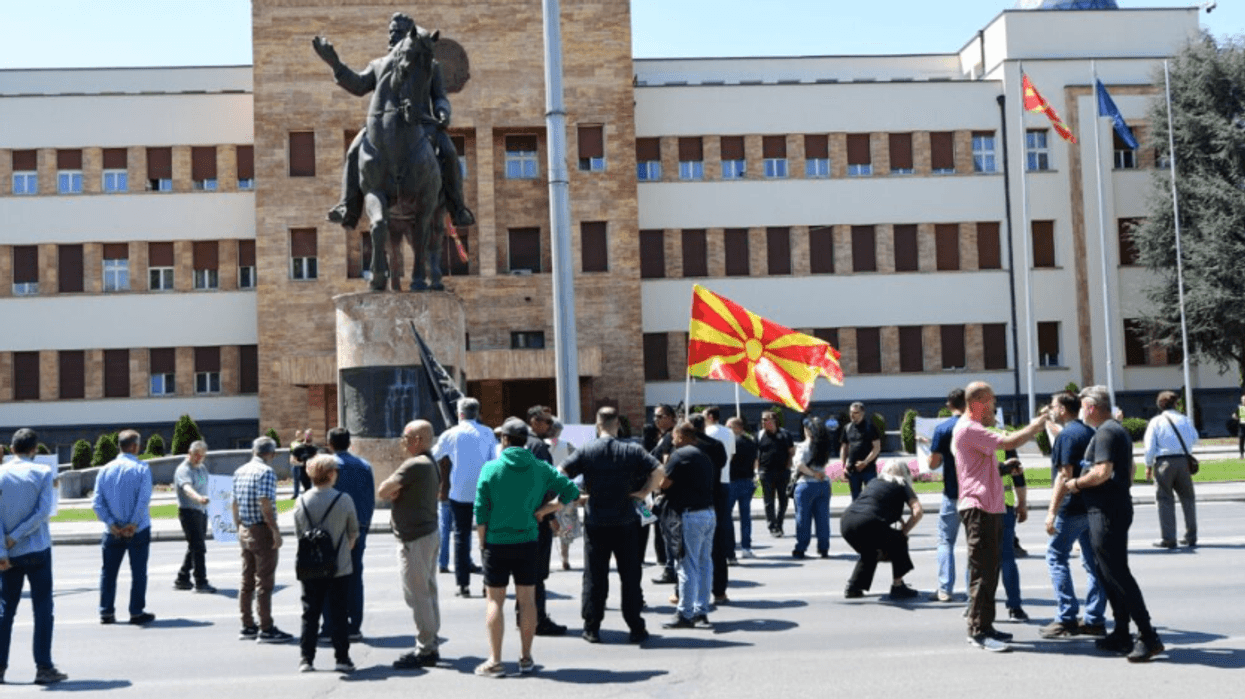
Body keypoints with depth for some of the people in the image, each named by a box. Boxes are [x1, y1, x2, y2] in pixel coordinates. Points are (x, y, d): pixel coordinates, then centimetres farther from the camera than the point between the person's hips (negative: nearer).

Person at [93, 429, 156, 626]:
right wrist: (134, 523, -12)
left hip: (113, 532, 4)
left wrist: (111, 524, -5)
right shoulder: (141, 468, -7)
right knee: (138, 571, 4)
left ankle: (106, 612, 14)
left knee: (108, 572, 12)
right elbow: (144, 499, -16)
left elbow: (97, 503, -1)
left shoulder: (105, 470, 4)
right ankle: (136, 613, 5)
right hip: (138, 530, -3)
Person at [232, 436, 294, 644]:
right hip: (262, 531, -8)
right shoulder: (266, 472, -14)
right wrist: (276, 531, -18)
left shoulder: (240, 471, 10)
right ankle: (266, 629, -1)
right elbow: (265, 504, -22)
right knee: (264, 582, -4)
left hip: (244, 531, 8)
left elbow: (235, 504, 14)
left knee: (246, 580, 13)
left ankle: (247, 626, 20)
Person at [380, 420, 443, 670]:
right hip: (429, 533, 10)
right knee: (428, 592, 14)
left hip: (414, 539, -10)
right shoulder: (431, 464, 13)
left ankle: (424, 650, 0)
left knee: (417, 595, -4)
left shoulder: (415, 465, -19)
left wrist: (391, 490, 3)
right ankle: (431, 646, 21)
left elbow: (382, 492, -17)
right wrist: (396, 491, -5)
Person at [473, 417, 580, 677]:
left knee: (495, 600, 5)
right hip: (527, 542, 2)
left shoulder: (491, 468, -7)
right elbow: (571, 490, -1)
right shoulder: (540, 468, 0)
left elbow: (481, 511, -7)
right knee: (527, 600, 11)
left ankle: (494, 661, 5)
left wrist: (482, 543, 3)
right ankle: (526, 659, 18)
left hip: (496, 543, -2)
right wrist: (544, 510, 2)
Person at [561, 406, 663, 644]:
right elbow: (658, 470, -12)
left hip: (595, 523, 0)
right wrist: (644, 492, -3)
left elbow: (561, 473, -9)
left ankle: (592, 628, 10)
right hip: (626, 522, 0)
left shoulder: (586, 451, -2)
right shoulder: (631, 451, -3)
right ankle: (636, 628, 10)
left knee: (594, 577, 8)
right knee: (630, 576, 7)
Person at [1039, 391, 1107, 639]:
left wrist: (1052, 511, -19)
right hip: (1092, 506, 9)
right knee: (1093, 562, 8)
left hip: (1071, 508, -9)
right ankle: (1095, 620, 11)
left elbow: (1064, 475, -19)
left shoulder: (1066, 435, -13)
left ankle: (1066, 619, -3)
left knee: (1056, 557, -1)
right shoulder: (1090, 433, 14)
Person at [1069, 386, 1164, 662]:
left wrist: (1078, 483, -11)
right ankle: (1121, 634, 20)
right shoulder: (1119, 430, 18)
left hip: (1106, 512, -11)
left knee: (1116, 574, -9)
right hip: (1118, 506, 11)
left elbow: (1103, 471, -27)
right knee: (1112, 574, 15)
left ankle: (1148, 636, -8)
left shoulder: (1105, 433, -15)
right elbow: (1128, 472, 26)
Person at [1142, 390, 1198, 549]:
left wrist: (1148, 466, 3)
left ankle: (1168, 539, -1)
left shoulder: (1156, 421, -1)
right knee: (1187, 498, 14)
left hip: (1163, 461, -2)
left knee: (1165, 500, 1)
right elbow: (1194, 438, 16)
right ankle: (1191, 537, 17)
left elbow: (1150, 446, -5)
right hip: (1183, 460, 3)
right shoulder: (1184, 420, 6)